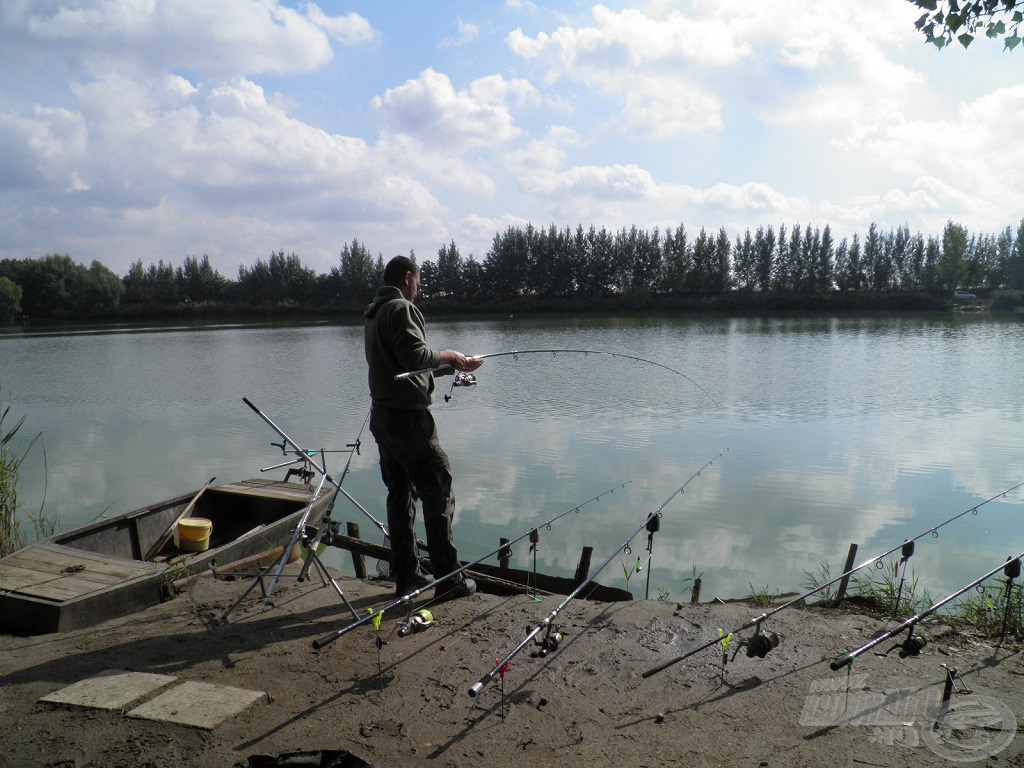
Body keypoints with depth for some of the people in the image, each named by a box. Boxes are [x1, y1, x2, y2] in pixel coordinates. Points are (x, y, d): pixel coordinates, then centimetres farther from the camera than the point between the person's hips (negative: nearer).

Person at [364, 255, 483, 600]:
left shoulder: (374, 313, 18)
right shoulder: (401, 309, -12)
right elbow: (416, 356, -24)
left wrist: (453, 364, 20)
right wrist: (448, 355, -5)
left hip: (382, 414, 10)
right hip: (408, 416, -10)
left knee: (399, 494, 13)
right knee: (438, 494, -3)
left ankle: (406, 576, 19)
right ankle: (448, 579, 1)